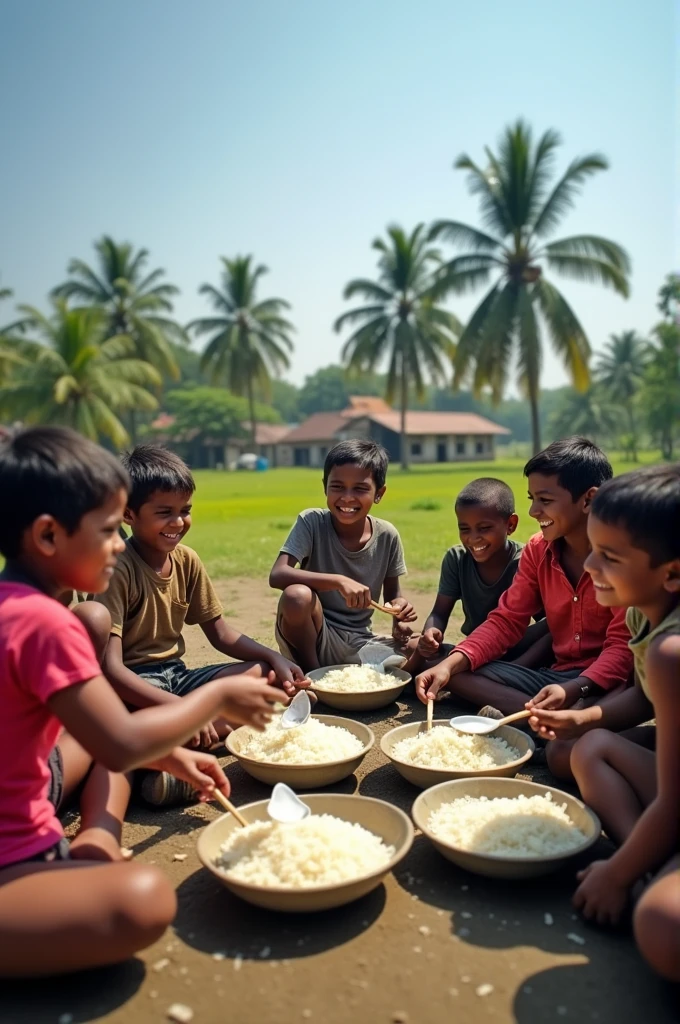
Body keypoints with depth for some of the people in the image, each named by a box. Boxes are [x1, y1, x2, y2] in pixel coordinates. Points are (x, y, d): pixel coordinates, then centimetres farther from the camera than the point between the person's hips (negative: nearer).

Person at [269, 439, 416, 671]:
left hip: (358, 645, 3)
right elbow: (277, 575, -27)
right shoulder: (311, 522, -14)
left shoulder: (387, 536, -6)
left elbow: (391, 594, 7)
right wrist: (338, 581, -38)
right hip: (314, 638, -2)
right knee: (297, 595, -33)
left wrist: (399, 607, -16)